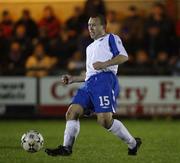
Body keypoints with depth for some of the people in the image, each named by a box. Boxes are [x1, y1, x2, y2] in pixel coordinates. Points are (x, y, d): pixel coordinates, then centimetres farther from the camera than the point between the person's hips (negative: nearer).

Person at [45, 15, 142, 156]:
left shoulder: (111, 38, 12)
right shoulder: (90, 47, 36)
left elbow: (124, 56, -3)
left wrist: (105, 64, -15)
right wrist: (73, 79, 27)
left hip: (105, 80, -8)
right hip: (89, 83, 8)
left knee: (105, 120, -20)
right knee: (72, 112, -9)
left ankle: (133, 143, -5)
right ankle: (66, 148, -11)